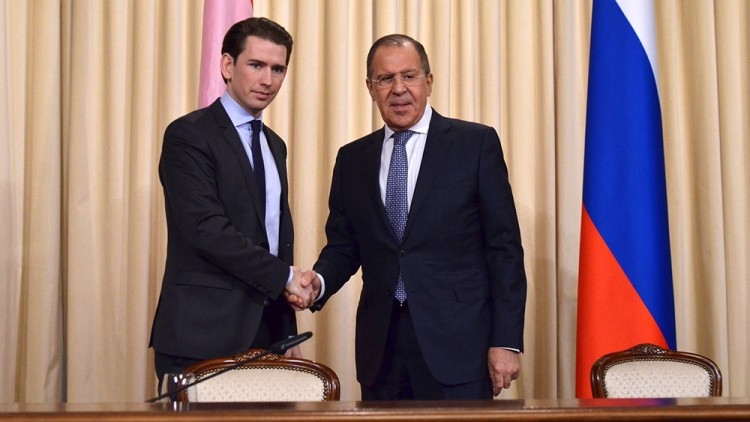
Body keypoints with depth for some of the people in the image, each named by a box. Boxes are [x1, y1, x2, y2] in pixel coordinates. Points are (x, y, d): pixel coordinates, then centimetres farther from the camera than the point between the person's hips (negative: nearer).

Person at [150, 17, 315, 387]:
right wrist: (284, 275, -12)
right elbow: (207, 229, -18)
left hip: (265, 333, 7)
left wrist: (288, 334, 15)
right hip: (204, 334, -7)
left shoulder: (274, 145, 17)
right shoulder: (189, 135, -7)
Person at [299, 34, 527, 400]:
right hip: (381, 347, 4)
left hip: (457, 343, -3)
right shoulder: (352, 159, 11)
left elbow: (504, 247, -2)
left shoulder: (476, 143, 0)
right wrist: (319, 281, -8)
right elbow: (343, 245, 14)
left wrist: (506, 341, -8)